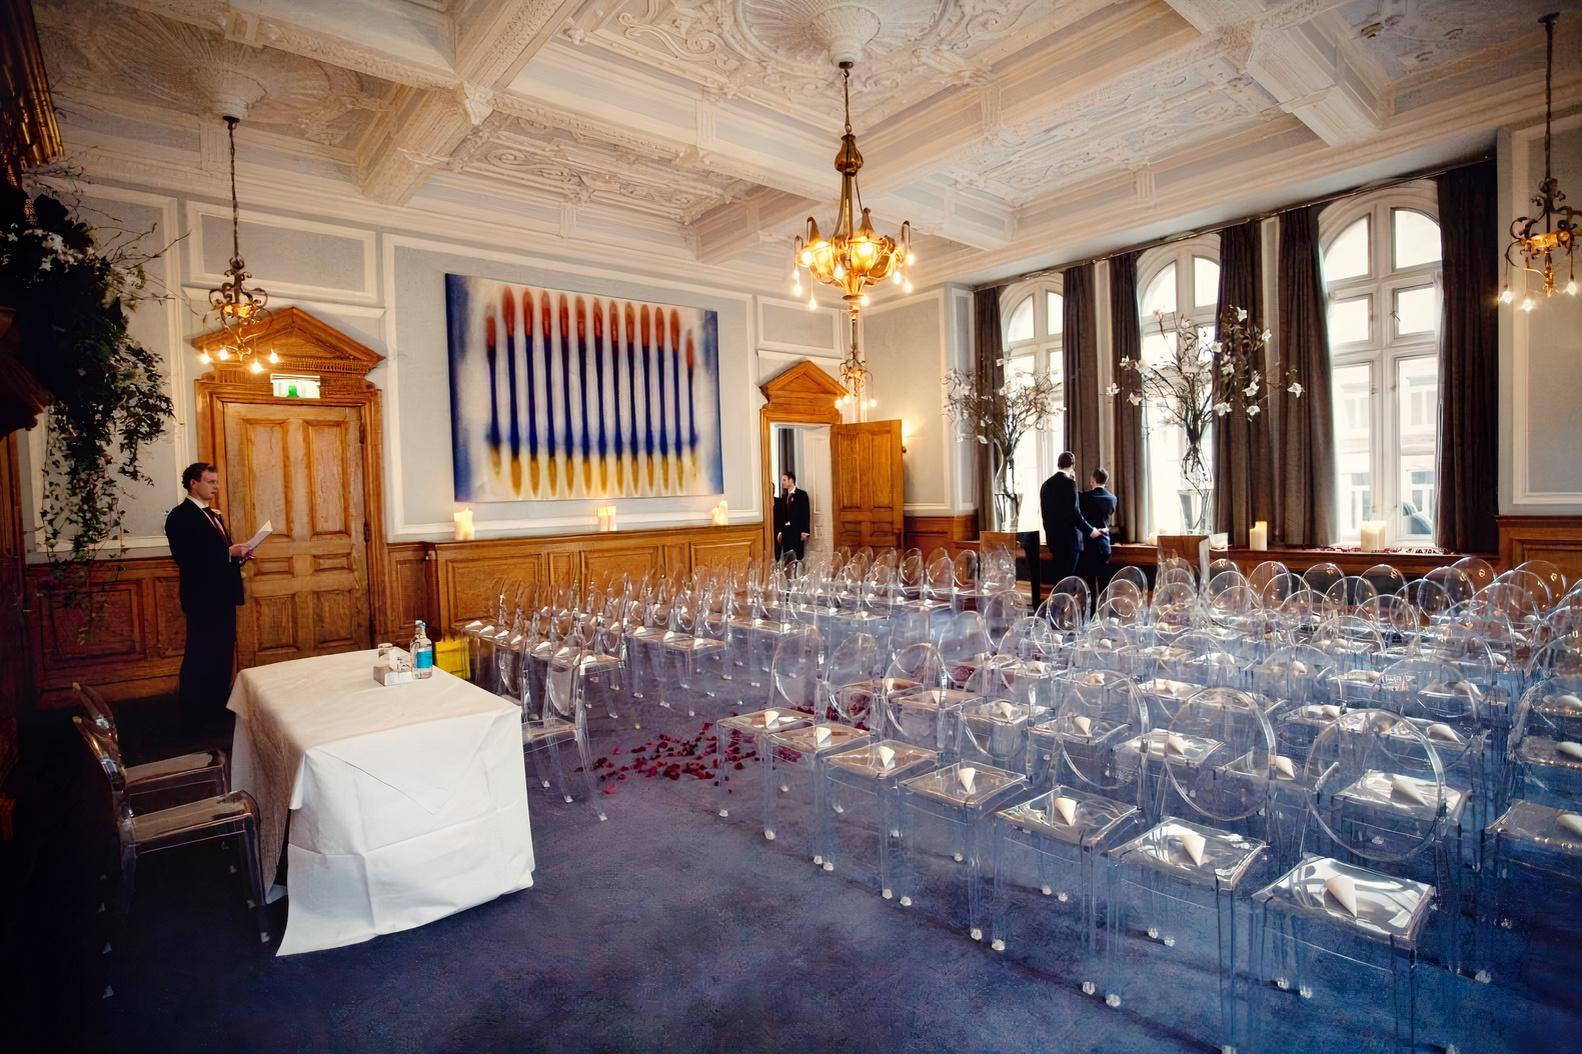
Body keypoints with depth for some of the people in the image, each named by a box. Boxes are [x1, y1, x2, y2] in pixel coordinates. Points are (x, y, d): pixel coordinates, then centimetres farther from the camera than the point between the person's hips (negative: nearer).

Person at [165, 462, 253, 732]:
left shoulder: (214, 515, 17)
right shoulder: (181, 516, -11)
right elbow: (186, 558, -21)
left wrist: (238, 555, 4)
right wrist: (229, 553, -23)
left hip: (223, 596, 9)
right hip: (203, 598, -9)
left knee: (222, 654, 15)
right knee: (200, 658, -1)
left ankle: (217, 708, 26)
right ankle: (194, 716, 9)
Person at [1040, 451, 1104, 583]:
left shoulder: (1046, 484, 10)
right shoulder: (1069, 483, -13)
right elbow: (1074, 512, -17)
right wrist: (1090, 530, -6)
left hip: (1053, 538, 8)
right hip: (1068, 538, -7)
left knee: (1059, 576, 14)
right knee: (1066, 577, -3)